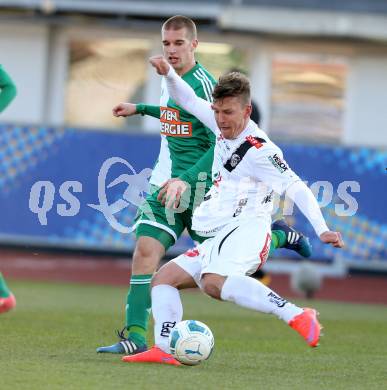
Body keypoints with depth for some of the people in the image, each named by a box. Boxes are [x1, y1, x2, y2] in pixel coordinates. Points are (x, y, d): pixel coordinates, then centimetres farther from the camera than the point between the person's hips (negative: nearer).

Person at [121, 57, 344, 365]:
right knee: (164, 277, 2)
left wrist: (322, 229, -24)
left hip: (246, 229, -9)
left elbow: (296, 187, -15)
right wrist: (168, 73, 6)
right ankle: (164, 349, -12)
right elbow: (189, 100, 24)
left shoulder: (258, 150, -13)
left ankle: (297, 316, -42)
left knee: (214, 282, -36)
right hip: (221, 237, 9)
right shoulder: (225, 127, 12)